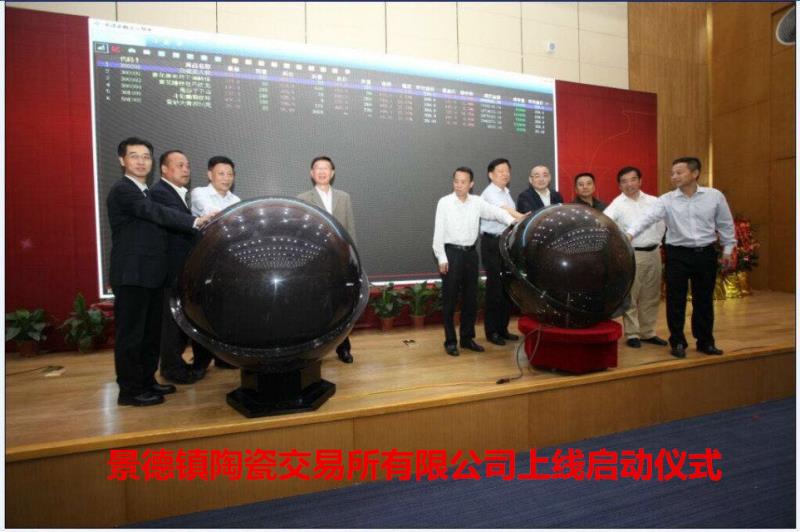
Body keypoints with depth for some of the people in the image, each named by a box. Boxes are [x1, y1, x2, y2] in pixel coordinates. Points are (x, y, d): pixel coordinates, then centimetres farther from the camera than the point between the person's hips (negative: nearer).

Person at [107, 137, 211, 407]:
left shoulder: (146, 193, 19)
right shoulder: (121, 190, -10)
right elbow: (158, 214, -22)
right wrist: (196, 221, -25)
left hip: (150, 273, 9)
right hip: (131, 274, -9)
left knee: (151, 332, 14)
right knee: (130, 333, 0)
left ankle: (147, 381, 26)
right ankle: (130, 390, 10)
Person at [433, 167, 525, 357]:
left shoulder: (477, 202, 5)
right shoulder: (444, 202, -4)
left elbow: (496, 212, -4)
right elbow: (439, 232, -5)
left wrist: (512, 221, -24)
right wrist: (441, 257, -10)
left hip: (470, 252, 4)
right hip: (451, 252, -4)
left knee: (471, 298, 10)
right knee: (450, 299, 2)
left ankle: (467, 338, 25)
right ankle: (450, 341, 14)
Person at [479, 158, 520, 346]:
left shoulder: (506, 193, 17)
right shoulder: (489, 194, -10)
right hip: (493, 243, -8)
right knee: (495, 288, -3)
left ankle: (502, 328, 24)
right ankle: (492, 331, 10)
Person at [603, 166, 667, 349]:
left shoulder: (653, 201, 7)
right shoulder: (617, 205, -8)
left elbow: (661, 222, 17)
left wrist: (658, 242, 10)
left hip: (653, 253, 5)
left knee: (651, 296, 13)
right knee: (630, 296, 2)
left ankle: (648, 332, 25)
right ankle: (632, 334, 12)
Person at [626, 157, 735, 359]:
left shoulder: (715, 196, 1)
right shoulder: (666, 200, -4)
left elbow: (725, 224, 9)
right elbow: (648, 218, -18)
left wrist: (727, 249, 10)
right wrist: (630, 233, -34)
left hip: (706, 253, 2)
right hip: (677, 254, -1)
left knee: (704, 300, 12)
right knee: (676, 301, 3)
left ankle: (705, 342, 27)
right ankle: (678, 342, 17)